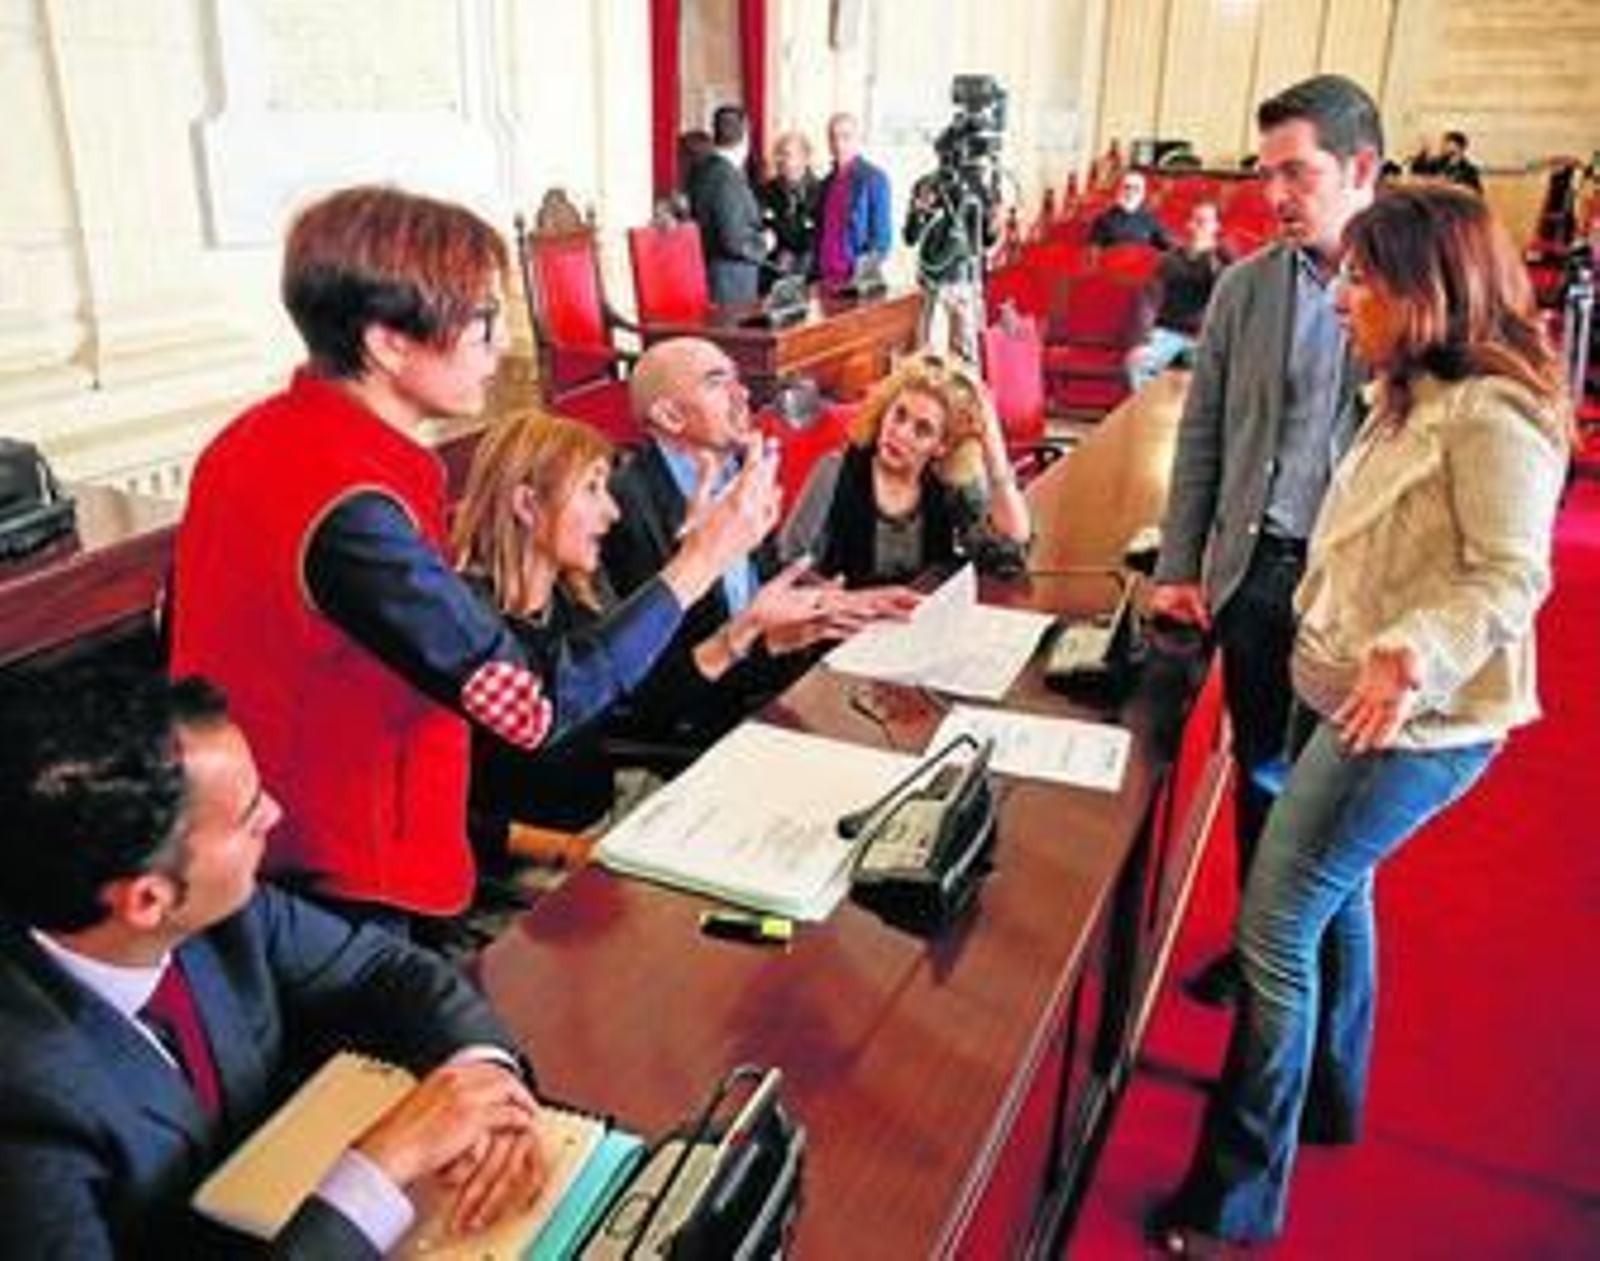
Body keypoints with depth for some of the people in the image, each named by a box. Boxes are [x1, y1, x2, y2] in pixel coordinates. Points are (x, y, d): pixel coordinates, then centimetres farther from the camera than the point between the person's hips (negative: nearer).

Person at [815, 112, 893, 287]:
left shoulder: (874, 179, -5)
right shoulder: (826, 183, 14)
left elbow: (881, 233, -7)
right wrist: (816, 272, 9)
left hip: (856, 277, -6)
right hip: (825, 277, 6)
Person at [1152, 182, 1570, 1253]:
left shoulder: (1490, 414, -20)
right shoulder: (1416, 397, 11)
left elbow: (1508, 575, -26)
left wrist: (1414, 653, -41)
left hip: (1412, 723, -10)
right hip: (1362, 704, 11)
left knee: (1275, 927, -8)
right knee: (1336, 895, 22)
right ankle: (1327, 1099, 43)